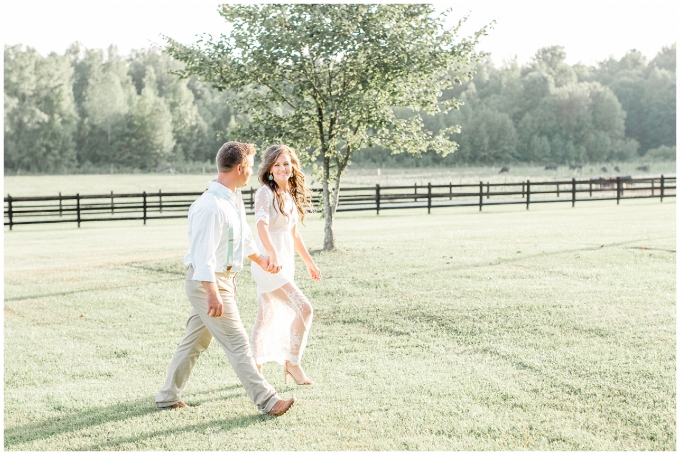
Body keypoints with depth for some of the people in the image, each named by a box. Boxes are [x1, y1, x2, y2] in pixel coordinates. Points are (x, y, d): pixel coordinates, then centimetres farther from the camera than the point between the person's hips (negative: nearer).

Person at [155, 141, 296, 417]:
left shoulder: (234, 199, 9)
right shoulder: (210, 206, -23)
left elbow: (244, 236, 27)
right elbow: (203, 253, -28)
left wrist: (260, 260, 37)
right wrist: (212, 293, -33)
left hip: (224, 279, 10)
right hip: (208, 283, -10)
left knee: (195, 341, 16)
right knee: (237, 344, -5)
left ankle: (168, 396, 27)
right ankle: (266, 401, 0)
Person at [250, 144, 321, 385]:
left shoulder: (290, 194, 12)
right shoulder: (266, 193, -13)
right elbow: (262, 226, -29)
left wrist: (309, 262, 27)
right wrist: (272, 254, -45)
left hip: (285, 262, 8)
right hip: (269, 263, -8)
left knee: (267, 318, 12)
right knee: (304, 309, -13)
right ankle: (292, 363, 2)